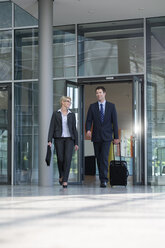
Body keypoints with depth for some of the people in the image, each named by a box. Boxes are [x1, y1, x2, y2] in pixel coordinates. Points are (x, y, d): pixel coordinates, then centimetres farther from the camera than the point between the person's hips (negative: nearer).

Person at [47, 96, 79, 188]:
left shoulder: (72, 114, 10)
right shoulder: (56, 114, 5)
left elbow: (74, 129, 10)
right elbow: (52, 127, 1)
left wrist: (76, 143, 5)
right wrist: (50, 140, -9)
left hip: (69, 139, 1)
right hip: (59, 138, -1)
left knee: (68, 159, -13)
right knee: (60, 159, -3)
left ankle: (65, 180, -8)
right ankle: (61, 175, 25)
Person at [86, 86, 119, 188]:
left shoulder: (111, 106, 4)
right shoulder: (92, 106, 7)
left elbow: (115, 121, 4)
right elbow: (89, 120, 2)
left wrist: (116, 137, 1)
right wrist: (88, 130, -19)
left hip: (107, 136, -2)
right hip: (96, 137, 2)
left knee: (104, 157, -14)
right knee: (98, 158, 7)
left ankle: (104, 180, -14)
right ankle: (102, 178, 19)